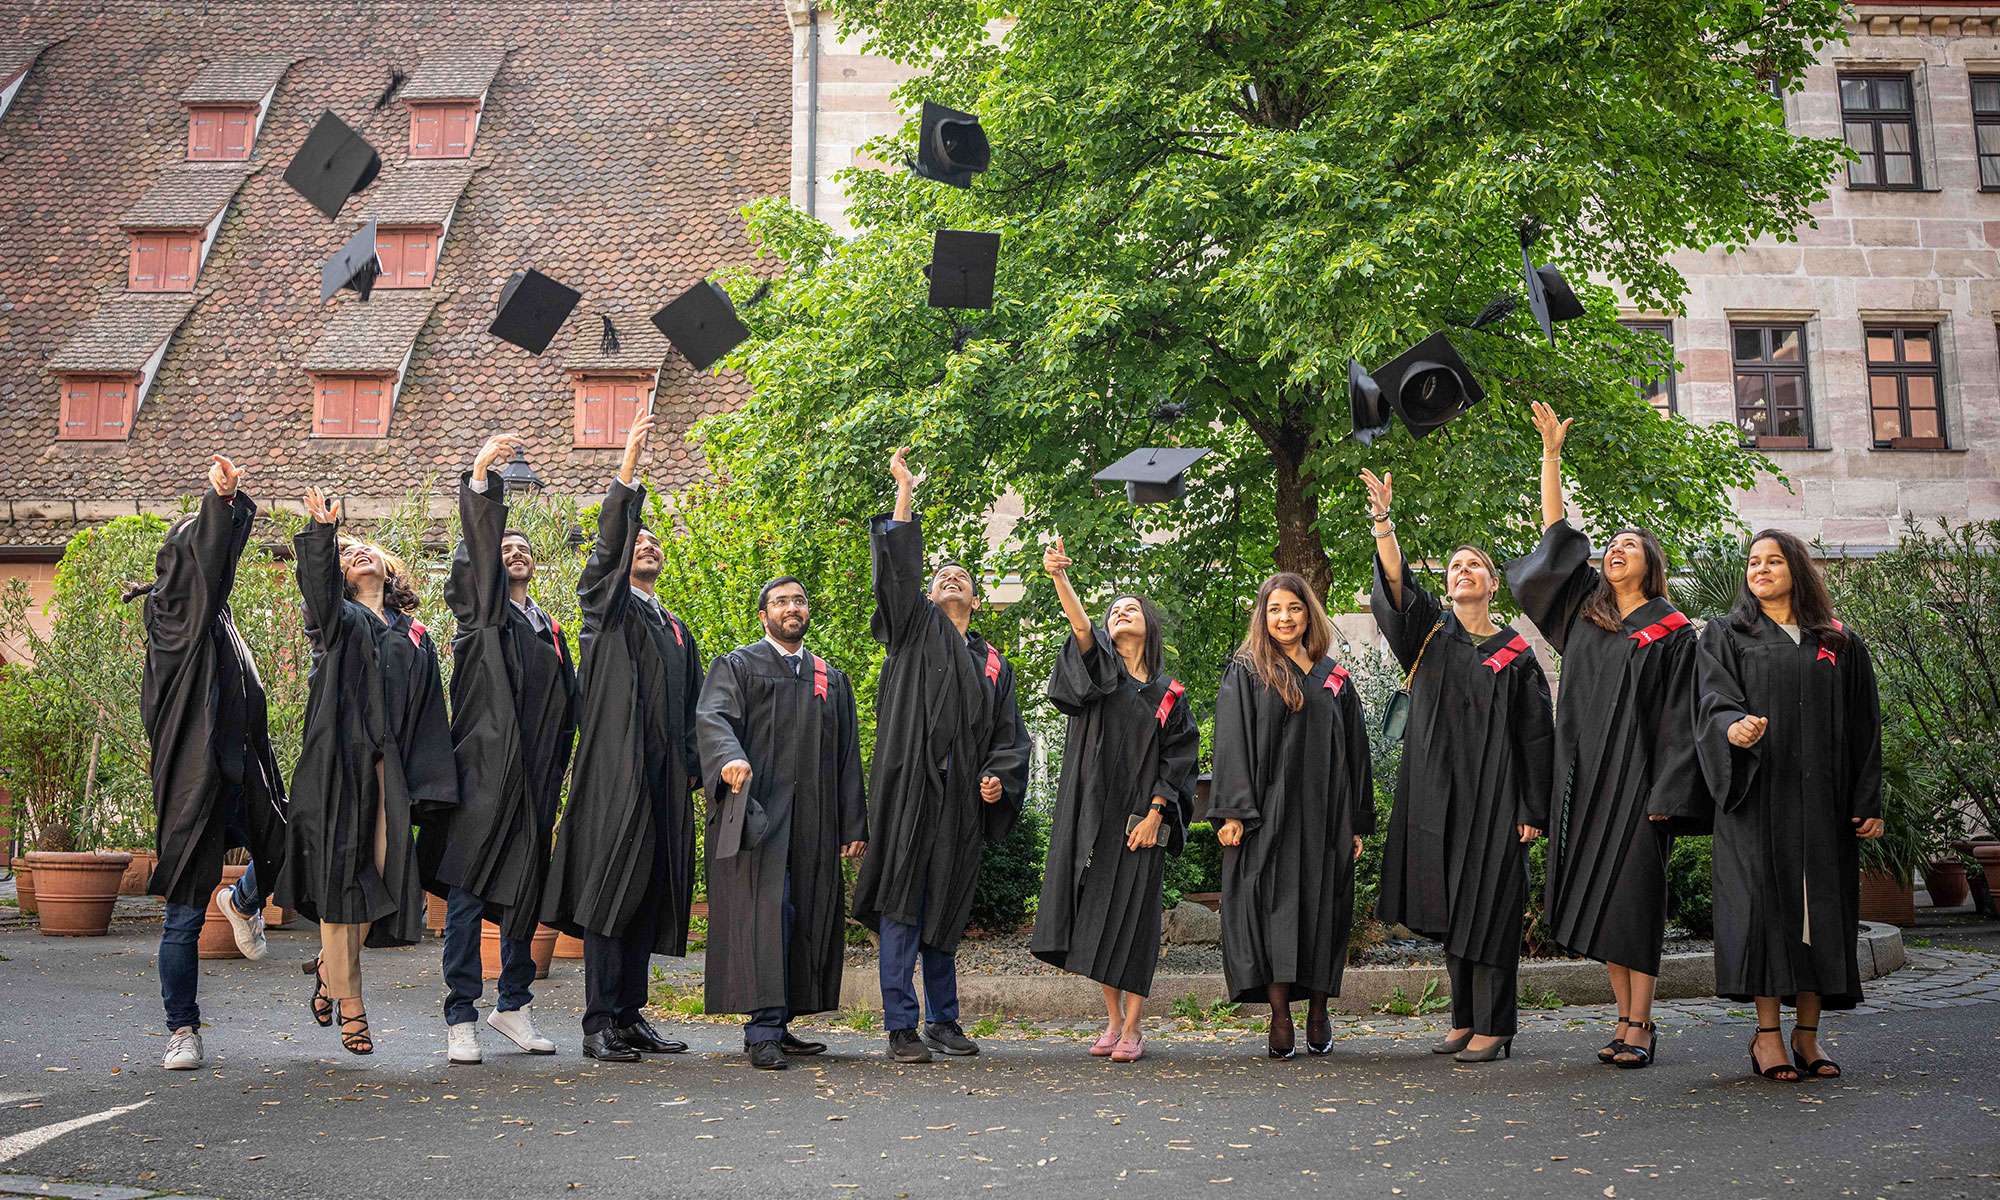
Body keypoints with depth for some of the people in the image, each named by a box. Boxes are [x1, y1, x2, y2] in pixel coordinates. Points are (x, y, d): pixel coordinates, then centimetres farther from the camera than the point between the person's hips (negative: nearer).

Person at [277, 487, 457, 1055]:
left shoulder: (414, 635, 18)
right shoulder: (337, 619, 11)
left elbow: (430, 714, 12)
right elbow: (317, 588, -14)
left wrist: (428, 785, 2)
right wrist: (322, 533, -32)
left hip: (389, 771, 3)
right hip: (338, 763, -3)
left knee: (383, 876, -1)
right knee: (340, 875, -3)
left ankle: (329, 965, 27)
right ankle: (349, 1002, 7)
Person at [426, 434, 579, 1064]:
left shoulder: (551, 632, 19)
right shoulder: (479, 609, 6)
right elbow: (474, 547, -12)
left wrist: (558, 780, 13)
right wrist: (478, 476, -28)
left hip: (536, 782, 5)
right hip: (482, 773, -5)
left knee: (526, 894, 10)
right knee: (467, 893, -5)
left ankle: (513, 1004, 23)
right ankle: (461, 1018, 2)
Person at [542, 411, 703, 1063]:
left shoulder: (678, 630, 23)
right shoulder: (606, 605, 6)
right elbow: (606, 544, -11)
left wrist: (690, 770, 11)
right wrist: (627, 472, -21)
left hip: (666, 779, 6)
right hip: (615, 769, -6)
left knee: (650, 894, 7)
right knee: (610, 888, -7)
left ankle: (630, 1016, 14)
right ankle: (599, 1024, -3)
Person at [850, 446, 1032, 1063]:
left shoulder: (993, 662, 19)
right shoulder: (916, 628, 10)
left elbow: (1008, 733, 19)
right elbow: (899, 569, -4)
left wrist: (999, 775, -1)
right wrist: (906, 491, -10)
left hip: (961, 797, 4)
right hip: (910, 784, -4)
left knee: (945, 907, 11)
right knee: (903, 899, -7)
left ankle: (943, 1019, 22)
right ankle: (901, 1027, -3)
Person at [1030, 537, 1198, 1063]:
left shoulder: (1168, 693, 8)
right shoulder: (1099, 665, 6)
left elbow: (1178, 757, 3)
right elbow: (1081, 630, -15)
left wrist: (1154, 813, -9)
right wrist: (1058, 576, -33)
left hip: (1140, 816, -1)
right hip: (1092, 810, 1)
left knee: (1133, 916, -3)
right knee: (1095, 915, 4)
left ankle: (1132, 1027, 7)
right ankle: (1112, 1019, 19)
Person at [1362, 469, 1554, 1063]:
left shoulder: (1516, 653, 2)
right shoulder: (1431, 631, 7)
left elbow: (1536, 735, 0)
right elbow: (1397, 587, -11)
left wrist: (1533, 810, -6)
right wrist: (1382, 522, -26)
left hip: (1492, 796, -3)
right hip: (1434, 791, 3)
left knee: (1488, 907, -2)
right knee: (1449, 907, 9)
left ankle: (1493, 1028, 5)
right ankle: (1463, 1021, 20)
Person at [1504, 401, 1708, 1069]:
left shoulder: (1672, 631, 0)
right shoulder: (1585, 608, 12)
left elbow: (1678, 715, -5)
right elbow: (1555, 535, 11)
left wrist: (1666, 794, -13)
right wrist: (1551, 452, 7)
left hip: (1635, 778, -5)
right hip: (1582, 776, 5)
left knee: (1632, 895, -6)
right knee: (1595, 898, 5)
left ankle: (1638, 1027, -1)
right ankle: (1629, 1017, 13)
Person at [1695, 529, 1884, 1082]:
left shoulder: (1841, 643, 13)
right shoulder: (1726, 637, 9)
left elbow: (1864, 726, 10)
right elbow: (1715, 701, -6)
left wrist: (1869, 802, 3)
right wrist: (1733, 726, -30)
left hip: (1823, 797, 2)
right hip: (1758, 792, -2)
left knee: (1822, 903, 1)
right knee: (1767, 899, -6)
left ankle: (1807, 1034, 9)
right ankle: (1766, 1035, 0)